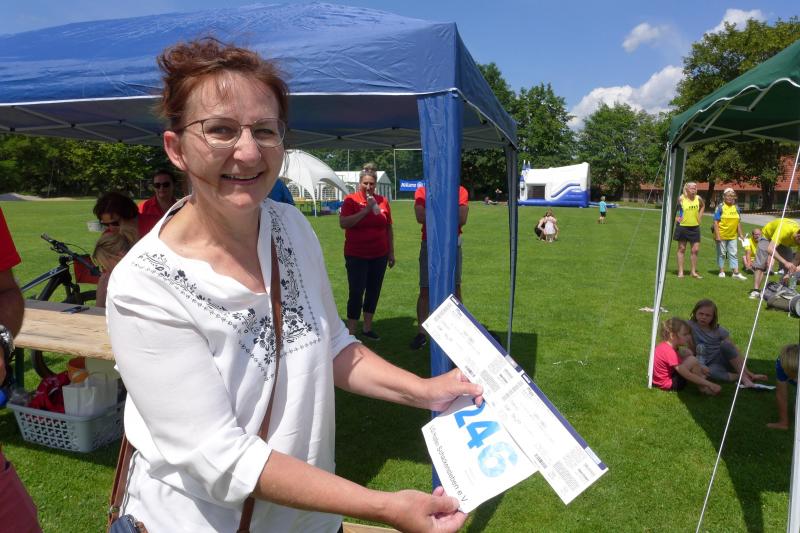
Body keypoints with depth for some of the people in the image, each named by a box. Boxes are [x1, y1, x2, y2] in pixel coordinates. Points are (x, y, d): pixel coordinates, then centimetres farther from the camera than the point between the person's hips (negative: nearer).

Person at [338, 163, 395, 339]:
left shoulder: (382, 201, 5)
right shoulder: (351, 200, -5)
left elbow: (389, 228, 12)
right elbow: (343, 223, -18)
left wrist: (391, 252, 11)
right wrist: (366, 210, -19)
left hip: (379, 256, 4)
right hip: (356, 256, -4)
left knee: (374, 291, 11)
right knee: (356, 293, -4)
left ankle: (367, 328, 26)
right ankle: (351, 333, 5)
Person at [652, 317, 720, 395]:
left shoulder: (664, 345, 2)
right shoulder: (670, 352, -27)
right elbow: (687, 375, -25)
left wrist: (700, 367, 4)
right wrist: (709, 384, -19)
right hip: (669, 384, -10)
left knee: (686, 352, 11)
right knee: (692, 360, -18)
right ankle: (703, 388, -3)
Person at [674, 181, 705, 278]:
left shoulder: (698, 199, 1)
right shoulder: (681, 198, -11)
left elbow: (703, 206, 22)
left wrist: (699, 217, 12)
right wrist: (676, 218, -8)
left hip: (695, 227, 4)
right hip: (683, 227, -4)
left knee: (695, 250, 3)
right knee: (681, 249, 5)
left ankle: (694, 272, 14)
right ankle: (680, 272, 9)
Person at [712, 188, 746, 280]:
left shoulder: (736, 208, 8)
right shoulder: (720, 207, -8)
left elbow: (738, 222, 15)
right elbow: (716, 221, -11)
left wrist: (741, 234, 11)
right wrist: (717, 235, -17)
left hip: (733, 236, 5)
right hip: (722, 235, -5)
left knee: (734, 254, 5)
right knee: (721, 253, 6)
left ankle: (736, 273, 7)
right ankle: (722, 271, 17)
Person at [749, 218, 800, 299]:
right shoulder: (785, 230, -43)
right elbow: (770, 249, -51)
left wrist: (789, 273, -33)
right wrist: (785, 262, -58)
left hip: (784, 242, 5)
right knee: (760, 264, -18)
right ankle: (756, 291, -20)